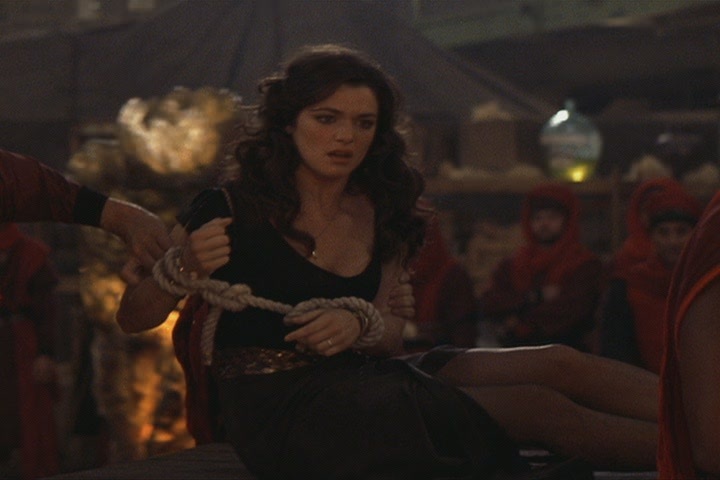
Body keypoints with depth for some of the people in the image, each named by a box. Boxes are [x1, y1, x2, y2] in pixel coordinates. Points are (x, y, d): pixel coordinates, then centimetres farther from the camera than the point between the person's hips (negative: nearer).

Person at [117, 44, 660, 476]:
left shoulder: (382, 215, 9)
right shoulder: (229, 210, -8)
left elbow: (391, 336, 6)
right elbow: (133, 319, -6)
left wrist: (360, 325, -18)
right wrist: (184, 267, -27)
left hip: (360, 378, 7)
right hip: (278, 411, -7)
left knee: (558, 365, -12)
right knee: (539, 408, -19)